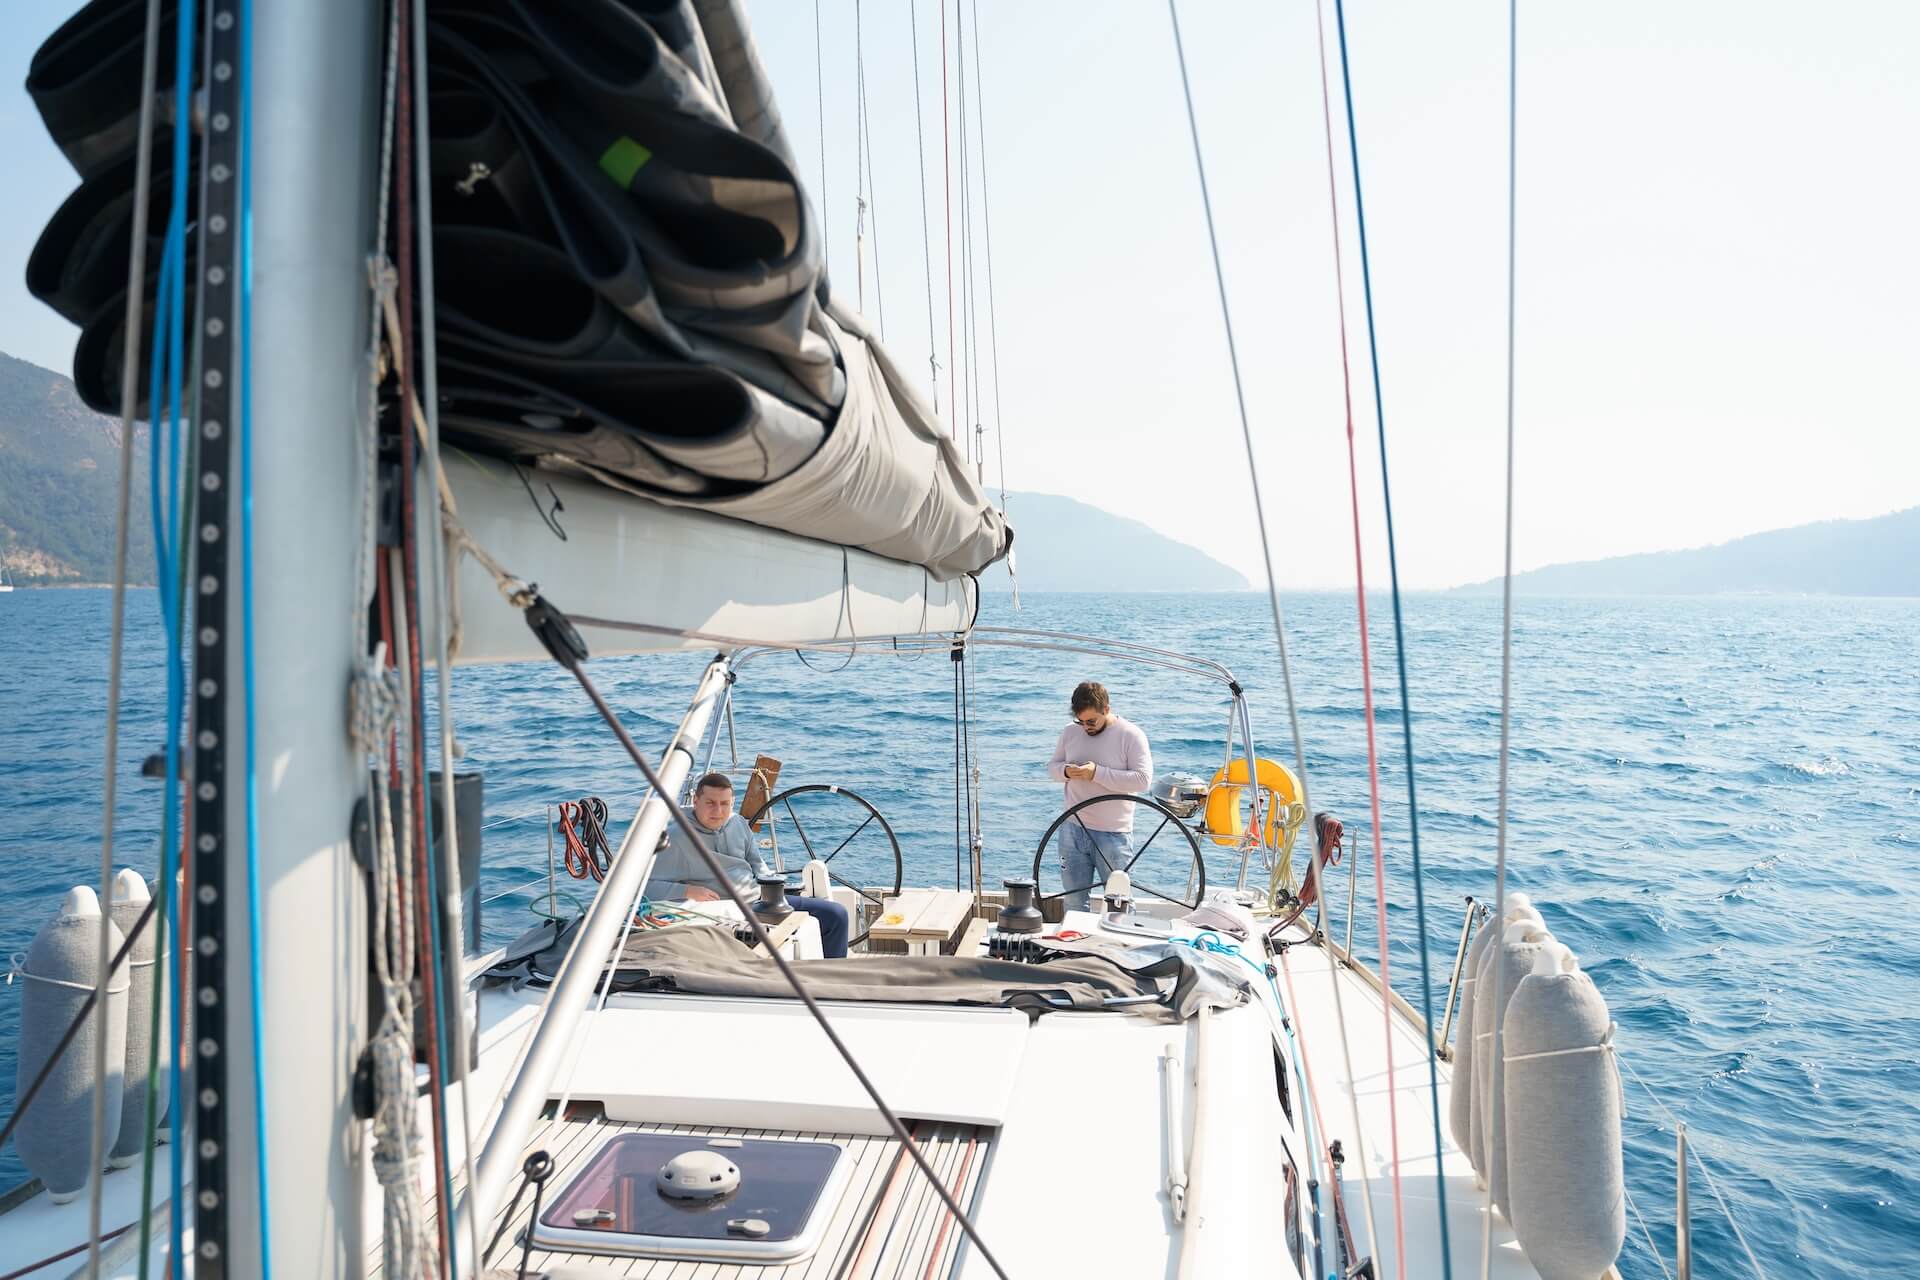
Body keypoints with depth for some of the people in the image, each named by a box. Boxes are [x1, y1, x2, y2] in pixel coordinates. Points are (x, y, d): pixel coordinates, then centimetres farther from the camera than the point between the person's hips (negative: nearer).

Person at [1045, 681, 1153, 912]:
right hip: (1072, 830, 4)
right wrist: (1067, 771, -9)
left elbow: (1143, 779, -16)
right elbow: (1052, 765, 15)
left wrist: (1097, 773, -21)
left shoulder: (1131, 735, -9)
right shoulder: (1070, 731, 5)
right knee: (1074, 903, 11)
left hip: (1113, 835, -4)